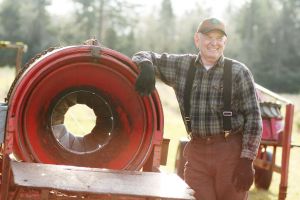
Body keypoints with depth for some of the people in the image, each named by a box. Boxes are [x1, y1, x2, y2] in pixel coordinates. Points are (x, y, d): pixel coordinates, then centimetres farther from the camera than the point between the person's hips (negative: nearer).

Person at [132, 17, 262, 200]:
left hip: (231, 153, -2)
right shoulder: (181, 66, 8)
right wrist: (146, 67, -9)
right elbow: (146, 56, 17)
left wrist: (246, 161, -9)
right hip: (197, 154, 2)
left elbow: (253, 118, -2)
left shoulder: (239, 72, 0)